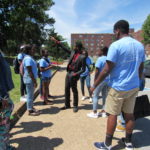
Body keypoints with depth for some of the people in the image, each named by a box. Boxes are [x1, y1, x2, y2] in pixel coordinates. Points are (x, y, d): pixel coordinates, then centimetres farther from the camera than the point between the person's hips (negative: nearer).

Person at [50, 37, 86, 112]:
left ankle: (75, 106, 20)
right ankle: (67, 105, 27)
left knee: (74, 91, 4)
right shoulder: (73, 52, 7)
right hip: (68, 73, 7)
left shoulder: (82, 57, -11)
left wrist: (76, 74, -21)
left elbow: (83, 69, -10)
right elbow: (64, 48, 15)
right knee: (67, 89, 13)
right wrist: (56, 41, 15)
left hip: (73, 75, -7)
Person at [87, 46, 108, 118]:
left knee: (95, 96, 3)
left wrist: (95, 80, -8)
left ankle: (94, 112, 10)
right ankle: (103, 111, 22)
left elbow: (97, 71, -16)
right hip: (107, 80, 8)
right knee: (105, 96, 13)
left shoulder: (100, 59, -13)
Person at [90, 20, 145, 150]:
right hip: (133, 86, 7)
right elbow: (141, 68, 12)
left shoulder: (116, 45, -16)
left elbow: (106, 70, -18)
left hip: (118, 87, -6)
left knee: (112, 115, 5)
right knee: (129, 114, 16)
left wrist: (95, 85, -8)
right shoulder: (140, 45, 6)